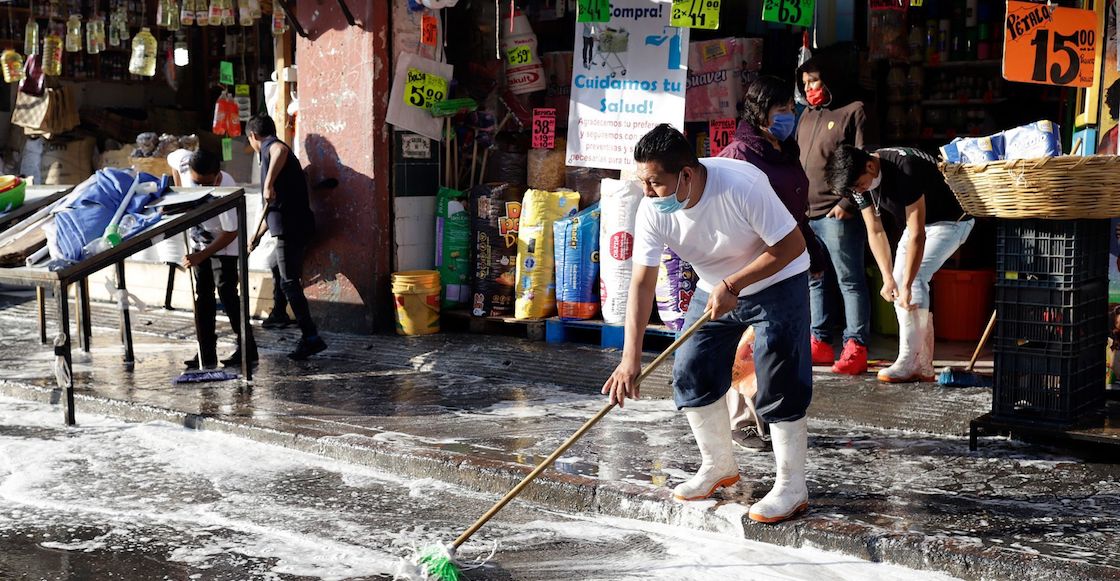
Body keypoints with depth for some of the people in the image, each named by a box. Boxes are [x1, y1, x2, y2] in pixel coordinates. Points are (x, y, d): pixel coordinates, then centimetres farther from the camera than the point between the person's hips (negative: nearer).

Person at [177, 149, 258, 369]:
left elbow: (230, 233, -27)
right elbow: (171, 159, 7)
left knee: (227, 294, -8)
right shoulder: (184, 162, -20)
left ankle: (247, 349, 2)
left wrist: (201, 256, -29)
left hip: (224, 246, -6)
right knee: (202, 297, 6)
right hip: (198, 242, 6)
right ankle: (207, 354, 10)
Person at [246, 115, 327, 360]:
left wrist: (269, 183, -33)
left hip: (290, 226, -9)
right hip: (295, 225, 9)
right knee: (290, 280, 14)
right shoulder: (274, 150, 29)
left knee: (289, 282, -9)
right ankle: (308, 337, 18)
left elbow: (281, 150, -30)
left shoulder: (269, 146, 0)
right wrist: (258, 235, 43)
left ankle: (311, 337, -11)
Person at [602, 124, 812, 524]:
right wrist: (631, 356, -27)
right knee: (690, 373, 3)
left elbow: (792, 245, -27)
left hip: (777, 283, -5)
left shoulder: (740, 185, -35)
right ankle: (719, 466, 23)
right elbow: (642, 283, -20)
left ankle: (791, 488, 2)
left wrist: (733, 286, -31)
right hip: (715, 289, 6)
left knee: (778, 384, -10)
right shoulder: (653, 210, -20)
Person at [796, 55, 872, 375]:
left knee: (849, 280, -6)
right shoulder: (806, 116, 21)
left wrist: (847, 203, -16)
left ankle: (856, 348, -6)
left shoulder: (853, 112, -2)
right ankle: (820, 343, 17)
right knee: (814, 281, 10)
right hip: (805, 214, 8)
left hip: (837, 215, -8)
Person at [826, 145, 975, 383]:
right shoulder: (858, 180, -12)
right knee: (899, 280, -1)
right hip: (919, 220, 8)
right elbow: (875, 231, -8)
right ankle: (923, 366, 2)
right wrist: (888, 278, -17)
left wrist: (906, 285, -34)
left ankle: (909, 363, -17)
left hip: (951, 220, -8)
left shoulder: (905, 169, -36)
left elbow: (917, 235, -34)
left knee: (914, 278, -20)